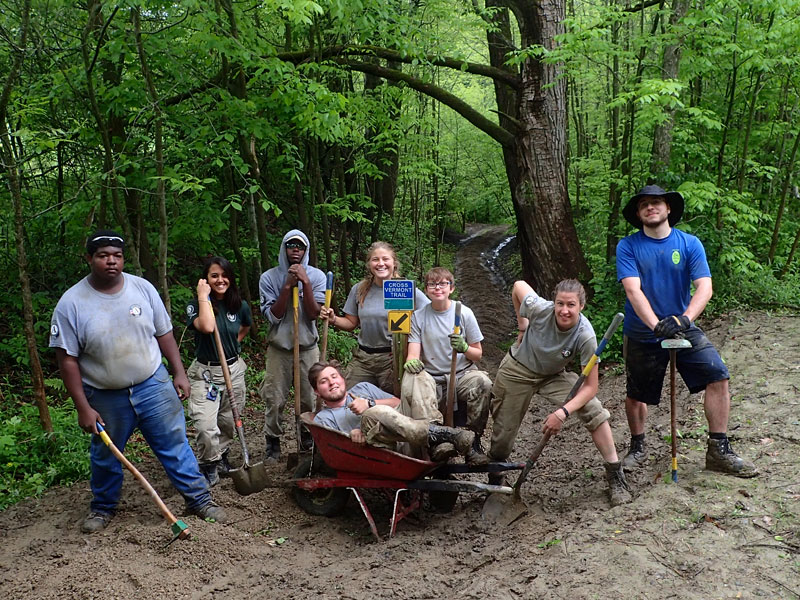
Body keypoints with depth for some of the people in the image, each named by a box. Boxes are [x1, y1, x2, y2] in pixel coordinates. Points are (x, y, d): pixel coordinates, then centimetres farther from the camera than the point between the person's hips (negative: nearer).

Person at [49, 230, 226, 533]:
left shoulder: (143, 288, -5)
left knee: (175, 445, 4)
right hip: (105, 397, -1)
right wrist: (83, 407, -12)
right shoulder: (71, 303, -12)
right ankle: (103, 507, 40)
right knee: (105, 456, 17)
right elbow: (67, 359, -10)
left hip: (153, 385, 1)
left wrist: (179, 373, 2)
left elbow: (164, 334, 5)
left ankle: (199, 498, 18)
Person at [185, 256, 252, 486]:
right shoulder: (195, 305, -11)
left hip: (234, 370, 4)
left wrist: (233, 344, 10)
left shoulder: (240, 306, 1)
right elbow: (207, 327, -32)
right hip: (205, 372, -4)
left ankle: (222, 456, 41)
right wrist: (203, 296, -23)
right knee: (206, 425, -17)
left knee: (229, 423, 14)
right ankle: (209, 467, 7)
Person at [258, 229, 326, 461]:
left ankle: (308, 440, 25)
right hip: (279, 348, 0)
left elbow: (314, 314, -10)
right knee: (274, 400, 1)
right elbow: (273, 315, -11)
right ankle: (273, 442, 18)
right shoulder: (269, 277, -4)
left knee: (310, 399, 5)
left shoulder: (316, 276, -2)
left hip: (308, 347, 1)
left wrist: (305, 283, -19)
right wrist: (288, 285, -17)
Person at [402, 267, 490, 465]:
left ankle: (472, 441, -16)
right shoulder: (418, 316, 5)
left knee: (482, 382, -33)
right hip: (432, 378, 0)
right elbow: (413, 352, -2)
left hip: (462, 374, 0)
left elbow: (478, 354, 6)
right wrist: (411, 361, -27)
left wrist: (464, 348, -17)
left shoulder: (464, 313, 3)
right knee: (411, 380, -33)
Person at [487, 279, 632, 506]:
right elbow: (518, 285, -6)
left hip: (553, 376, 0)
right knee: (502, 438, 3)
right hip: (517, 370, 0)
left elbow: (590, 386, -28)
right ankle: (493, 479, 31)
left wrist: (563, 412, -41)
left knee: (594, 410, -20)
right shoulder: (540, 309, -30)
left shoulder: (585, 336, -31)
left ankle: (615, 475, -9)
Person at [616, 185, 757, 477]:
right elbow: (633, 290, -20)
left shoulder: (690, 243, -3)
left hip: (684, 329, 2)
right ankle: (638, 447, 34)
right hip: (642, 335, -1)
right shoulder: (628, 246, -8)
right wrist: (656, 325, -34)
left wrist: (684, 318, -30)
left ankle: (719, 451, 1)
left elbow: (704, 287, -12)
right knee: (636, 395, 8)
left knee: (718, 377, -11)